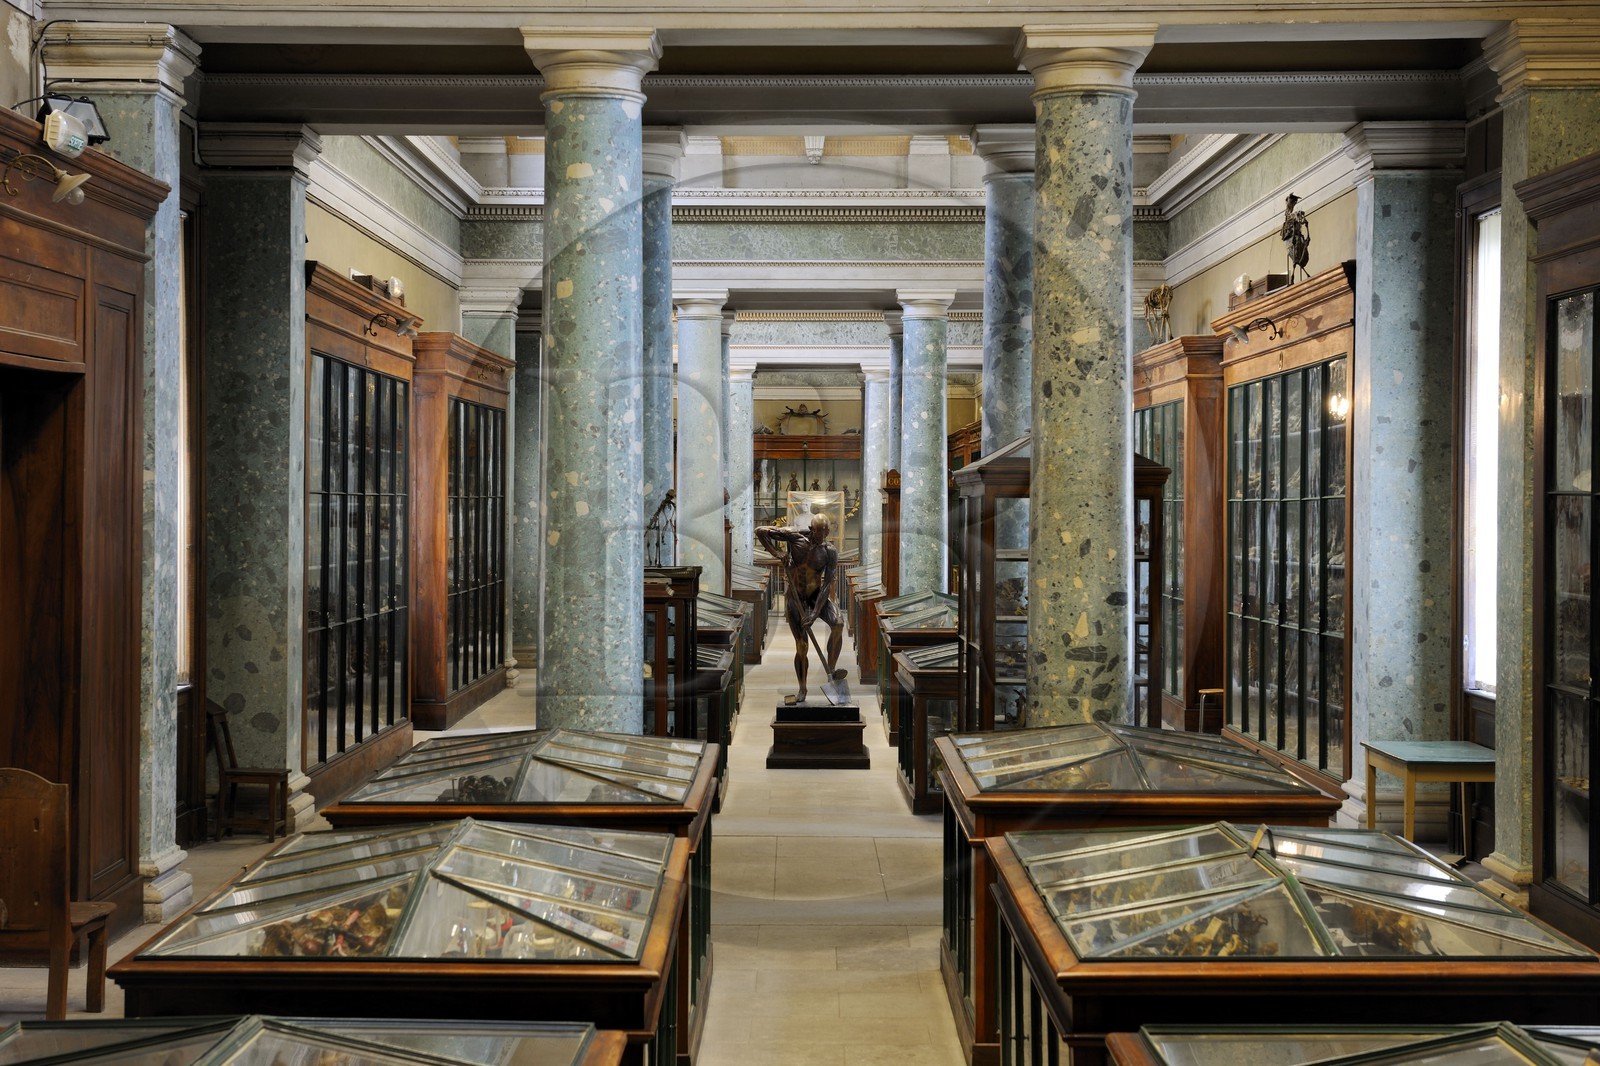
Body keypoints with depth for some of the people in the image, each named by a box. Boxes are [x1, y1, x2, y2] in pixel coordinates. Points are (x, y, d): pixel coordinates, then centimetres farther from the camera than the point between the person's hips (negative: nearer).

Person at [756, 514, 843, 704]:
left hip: (816, 594, 1)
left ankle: (830, 672, -15)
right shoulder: (794, 536, -16)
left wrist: (815, 613, -25)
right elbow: (760, 531, -13)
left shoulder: (830, 552, -14)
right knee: (801, 646, -4)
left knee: (838, 624, -27)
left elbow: (827, 585, -17)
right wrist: (776, 552, -22)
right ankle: (802, 690, 14)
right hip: (795, 596, -1)